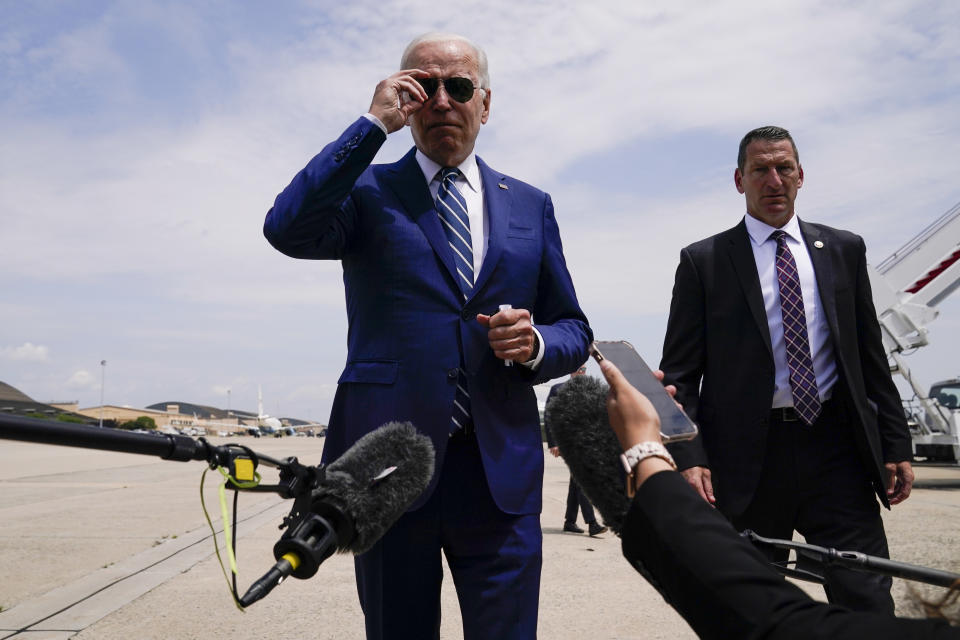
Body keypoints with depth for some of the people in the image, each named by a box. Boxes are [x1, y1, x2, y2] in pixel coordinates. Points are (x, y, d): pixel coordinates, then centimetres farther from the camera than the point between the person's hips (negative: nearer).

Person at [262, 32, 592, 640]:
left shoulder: (531, 205, 13)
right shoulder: (367, 190, 6)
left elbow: (575, 331, 15)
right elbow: (287, 229, -16)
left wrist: (536, 344, -9)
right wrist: (374, 123, -13)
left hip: (500, 469, 2)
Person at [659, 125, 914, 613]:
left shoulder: (844, 250, 12)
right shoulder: (703, 261, 2)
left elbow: (871, 358, 13)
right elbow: (679, 374, -2)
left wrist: (896, 445, 8)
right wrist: (689, 458, -14)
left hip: (836, 449, 2)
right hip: (748, 458, -2)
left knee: (869, 603, 0)